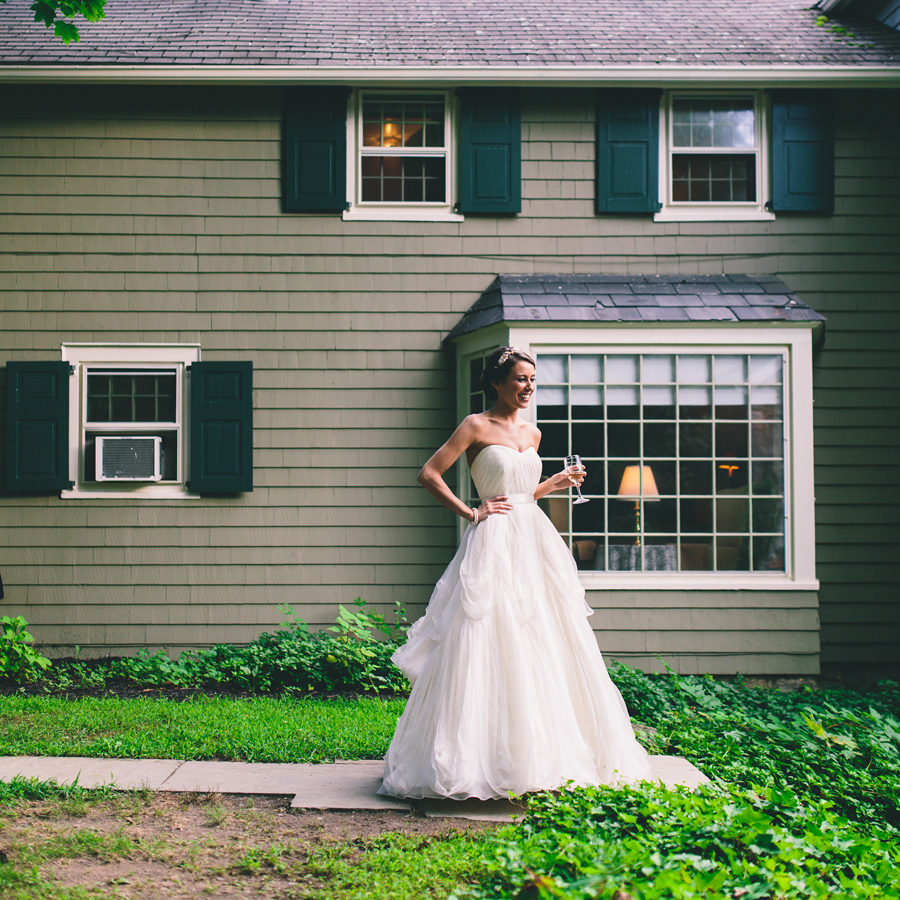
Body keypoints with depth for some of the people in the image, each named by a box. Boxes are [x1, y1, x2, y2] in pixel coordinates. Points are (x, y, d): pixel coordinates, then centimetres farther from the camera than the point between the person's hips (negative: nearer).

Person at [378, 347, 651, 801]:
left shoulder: (531, 433, 16)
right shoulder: (477, 426, -4)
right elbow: (429, 474, -7)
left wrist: (553, 484, 10)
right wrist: (471, 513, -9)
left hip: (535, 541, 7)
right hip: (494, 542, -7)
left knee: (546, 647, 6)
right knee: (489, 650, -8)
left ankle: (544, 754, 16)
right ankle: (473, 761, -3)